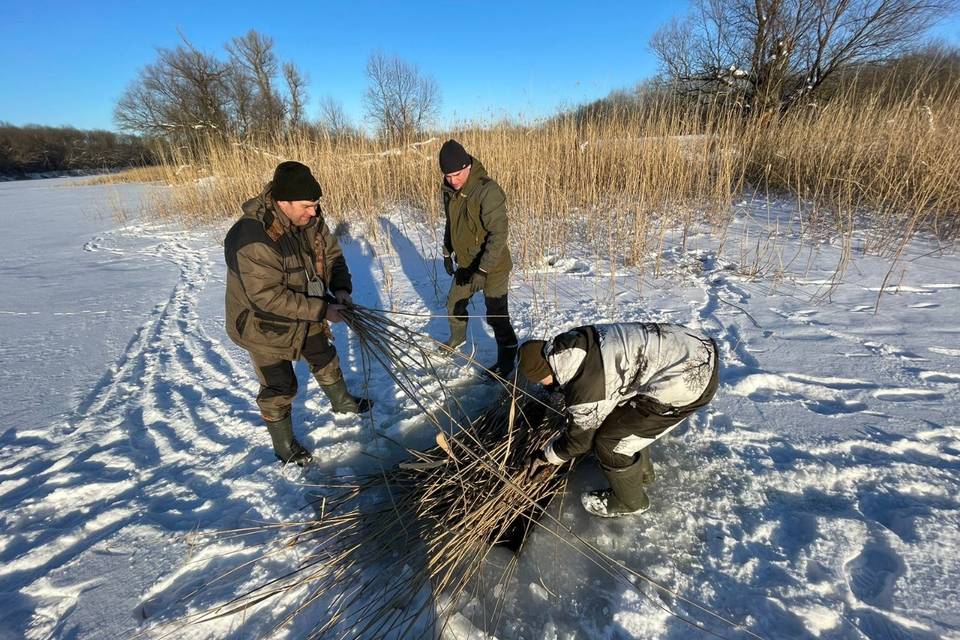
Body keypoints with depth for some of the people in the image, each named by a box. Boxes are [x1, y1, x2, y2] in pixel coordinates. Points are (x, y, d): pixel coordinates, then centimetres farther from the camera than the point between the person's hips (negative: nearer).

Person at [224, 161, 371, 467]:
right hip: (265, 325, -7)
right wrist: (321, 310, -33)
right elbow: (268, 297, -35)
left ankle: (342, 402, 51)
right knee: (279, 388, 8)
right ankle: (284, 446, 32)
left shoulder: (309, 218, -12)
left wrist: (341, 287, -16)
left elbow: (331, 253, 1)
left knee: (325, 360, 24)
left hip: (305, 314, 7)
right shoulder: (253, 238, -35)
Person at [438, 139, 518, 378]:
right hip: (465, 264, 8)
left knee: (496, 316, -3)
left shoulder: (488, 190, -25)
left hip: (493, 267, -7)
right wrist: (447, 253, 17)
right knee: (454, 304, 21)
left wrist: (483, 271, -28)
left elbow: (499, 234, -26)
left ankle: (507, 358, 18)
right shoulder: (449, 190, -1)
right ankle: (458, 337, 49)